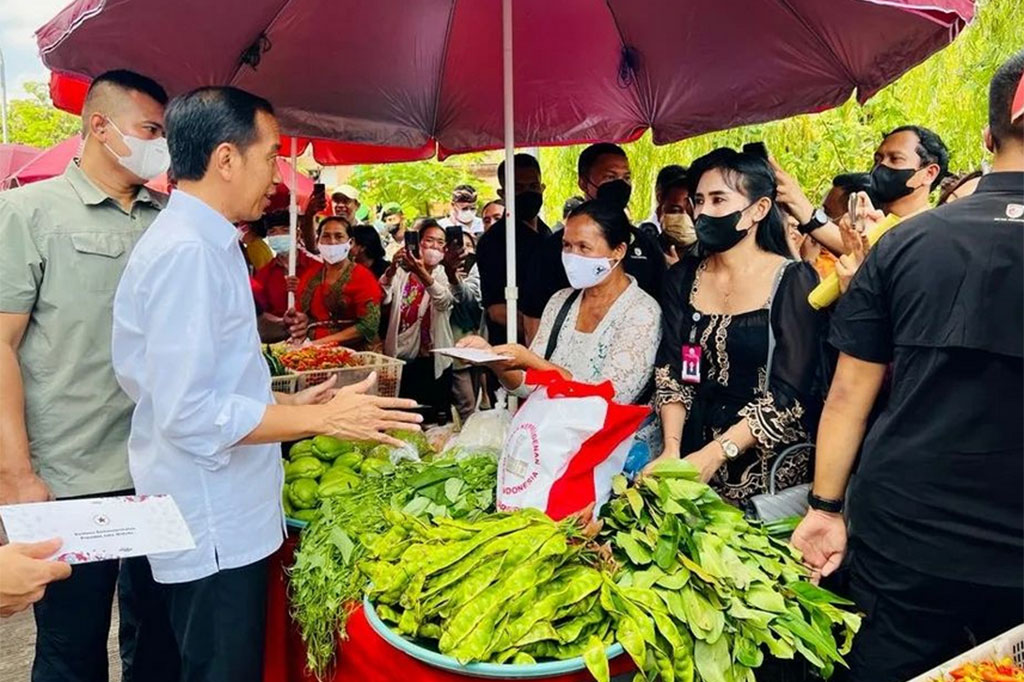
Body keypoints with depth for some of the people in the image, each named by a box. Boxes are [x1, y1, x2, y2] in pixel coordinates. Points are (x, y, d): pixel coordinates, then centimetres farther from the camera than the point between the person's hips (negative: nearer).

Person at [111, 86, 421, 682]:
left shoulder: (201, 242, 11)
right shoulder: (188, 251, -20)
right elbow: (188, 413, -24)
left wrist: (288, 403, 13)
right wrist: (323, 417, -19)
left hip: (227, 517, 9)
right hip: (214, 528, -9)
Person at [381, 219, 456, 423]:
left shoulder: (444, 274, 2)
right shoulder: (402, 271, 4)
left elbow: (445, 301, -21)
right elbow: (383, 298, -14)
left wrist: (422, 273, -37)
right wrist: (392, 268, -31)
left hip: (433, 358, 0)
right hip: (401, 355, 0)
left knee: (437, 417, 6)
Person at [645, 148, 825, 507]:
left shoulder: (794, 281, -7)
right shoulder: (683, 278, 6)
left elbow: (789, 393, -13)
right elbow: (670, 373, 1)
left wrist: (715, 454, -20)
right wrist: (671, 449, -13)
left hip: (767, 466, -3)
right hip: (693, 453, 3)